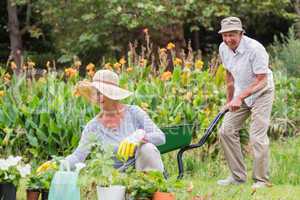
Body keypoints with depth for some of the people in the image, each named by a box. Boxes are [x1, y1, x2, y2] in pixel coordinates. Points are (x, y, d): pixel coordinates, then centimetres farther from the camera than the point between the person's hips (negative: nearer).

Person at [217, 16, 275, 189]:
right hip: (240, 94, 7)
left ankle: (262, 180, -2)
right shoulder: (224, 48, -5)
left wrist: (240, 97, -33)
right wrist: (229, 100, 17)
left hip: (261, 94, -7)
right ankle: (238, 176, 11)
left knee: (258, 137, -14)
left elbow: (261, 81, -26)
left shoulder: (255, 49, -27)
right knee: (226, 131, 2)